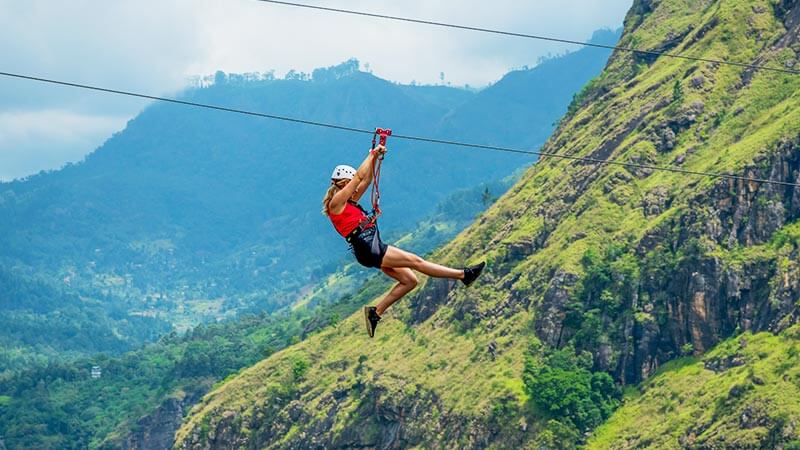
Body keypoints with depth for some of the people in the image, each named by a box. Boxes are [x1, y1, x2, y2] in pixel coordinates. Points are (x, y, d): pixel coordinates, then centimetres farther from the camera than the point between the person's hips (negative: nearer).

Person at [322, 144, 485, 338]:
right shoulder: (336, 202, -5)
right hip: (368, 249, -10)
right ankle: (464, 274, -6)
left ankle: (375, 312, 9)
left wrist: (375, 158, 15)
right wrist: (372, 154, 0)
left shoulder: (349, 202, 20)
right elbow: (358, 177, -9)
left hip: (374, 249, 10)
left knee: (409, 280, 5)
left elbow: (366, 180, 26)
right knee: (415, 261, -8)